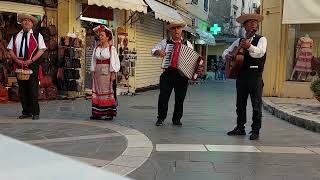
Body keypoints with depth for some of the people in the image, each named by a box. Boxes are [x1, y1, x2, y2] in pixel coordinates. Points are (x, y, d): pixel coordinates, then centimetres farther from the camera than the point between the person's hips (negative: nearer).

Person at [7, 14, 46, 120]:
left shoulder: (37, 35, 6)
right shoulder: (15, 36, 16)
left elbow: (41, 50, -2)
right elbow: (10, 50, 11)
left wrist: (31, 60, -13)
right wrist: (17, 60, -7)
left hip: (32, 65, -4)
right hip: (19, 65, 4)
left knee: (33, 89, -6)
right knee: (22, 89, 6)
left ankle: (35, 113, 1)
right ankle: (26, 112, 14)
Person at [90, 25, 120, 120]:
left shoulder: (111, 48, -4)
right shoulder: (96, 48, 11)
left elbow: (114, 61, -7)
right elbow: (94, 61, 12)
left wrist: (113, 73, -12)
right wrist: (93, 72, 7)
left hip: (107, 72, -5)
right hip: (98, 72, 5)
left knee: (107, 91, -2)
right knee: (97, 91, 4)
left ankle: (109, 113, 4)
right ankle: (97, 113, 10)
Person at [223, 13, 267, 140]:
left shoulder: (261, 39, 2)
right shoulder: (239, 41, 16)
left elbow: (260, 52, -17)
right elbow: (226, 51, 23)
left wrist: (249, 46, -36)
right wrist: (227, 56, -1)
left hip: (255, 75, -4)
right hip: (241, 74, 5)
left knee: (256, 104, -2)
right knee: (240, 103, 10)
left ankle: (255, 131, 5)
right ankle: (240, 128, 20)